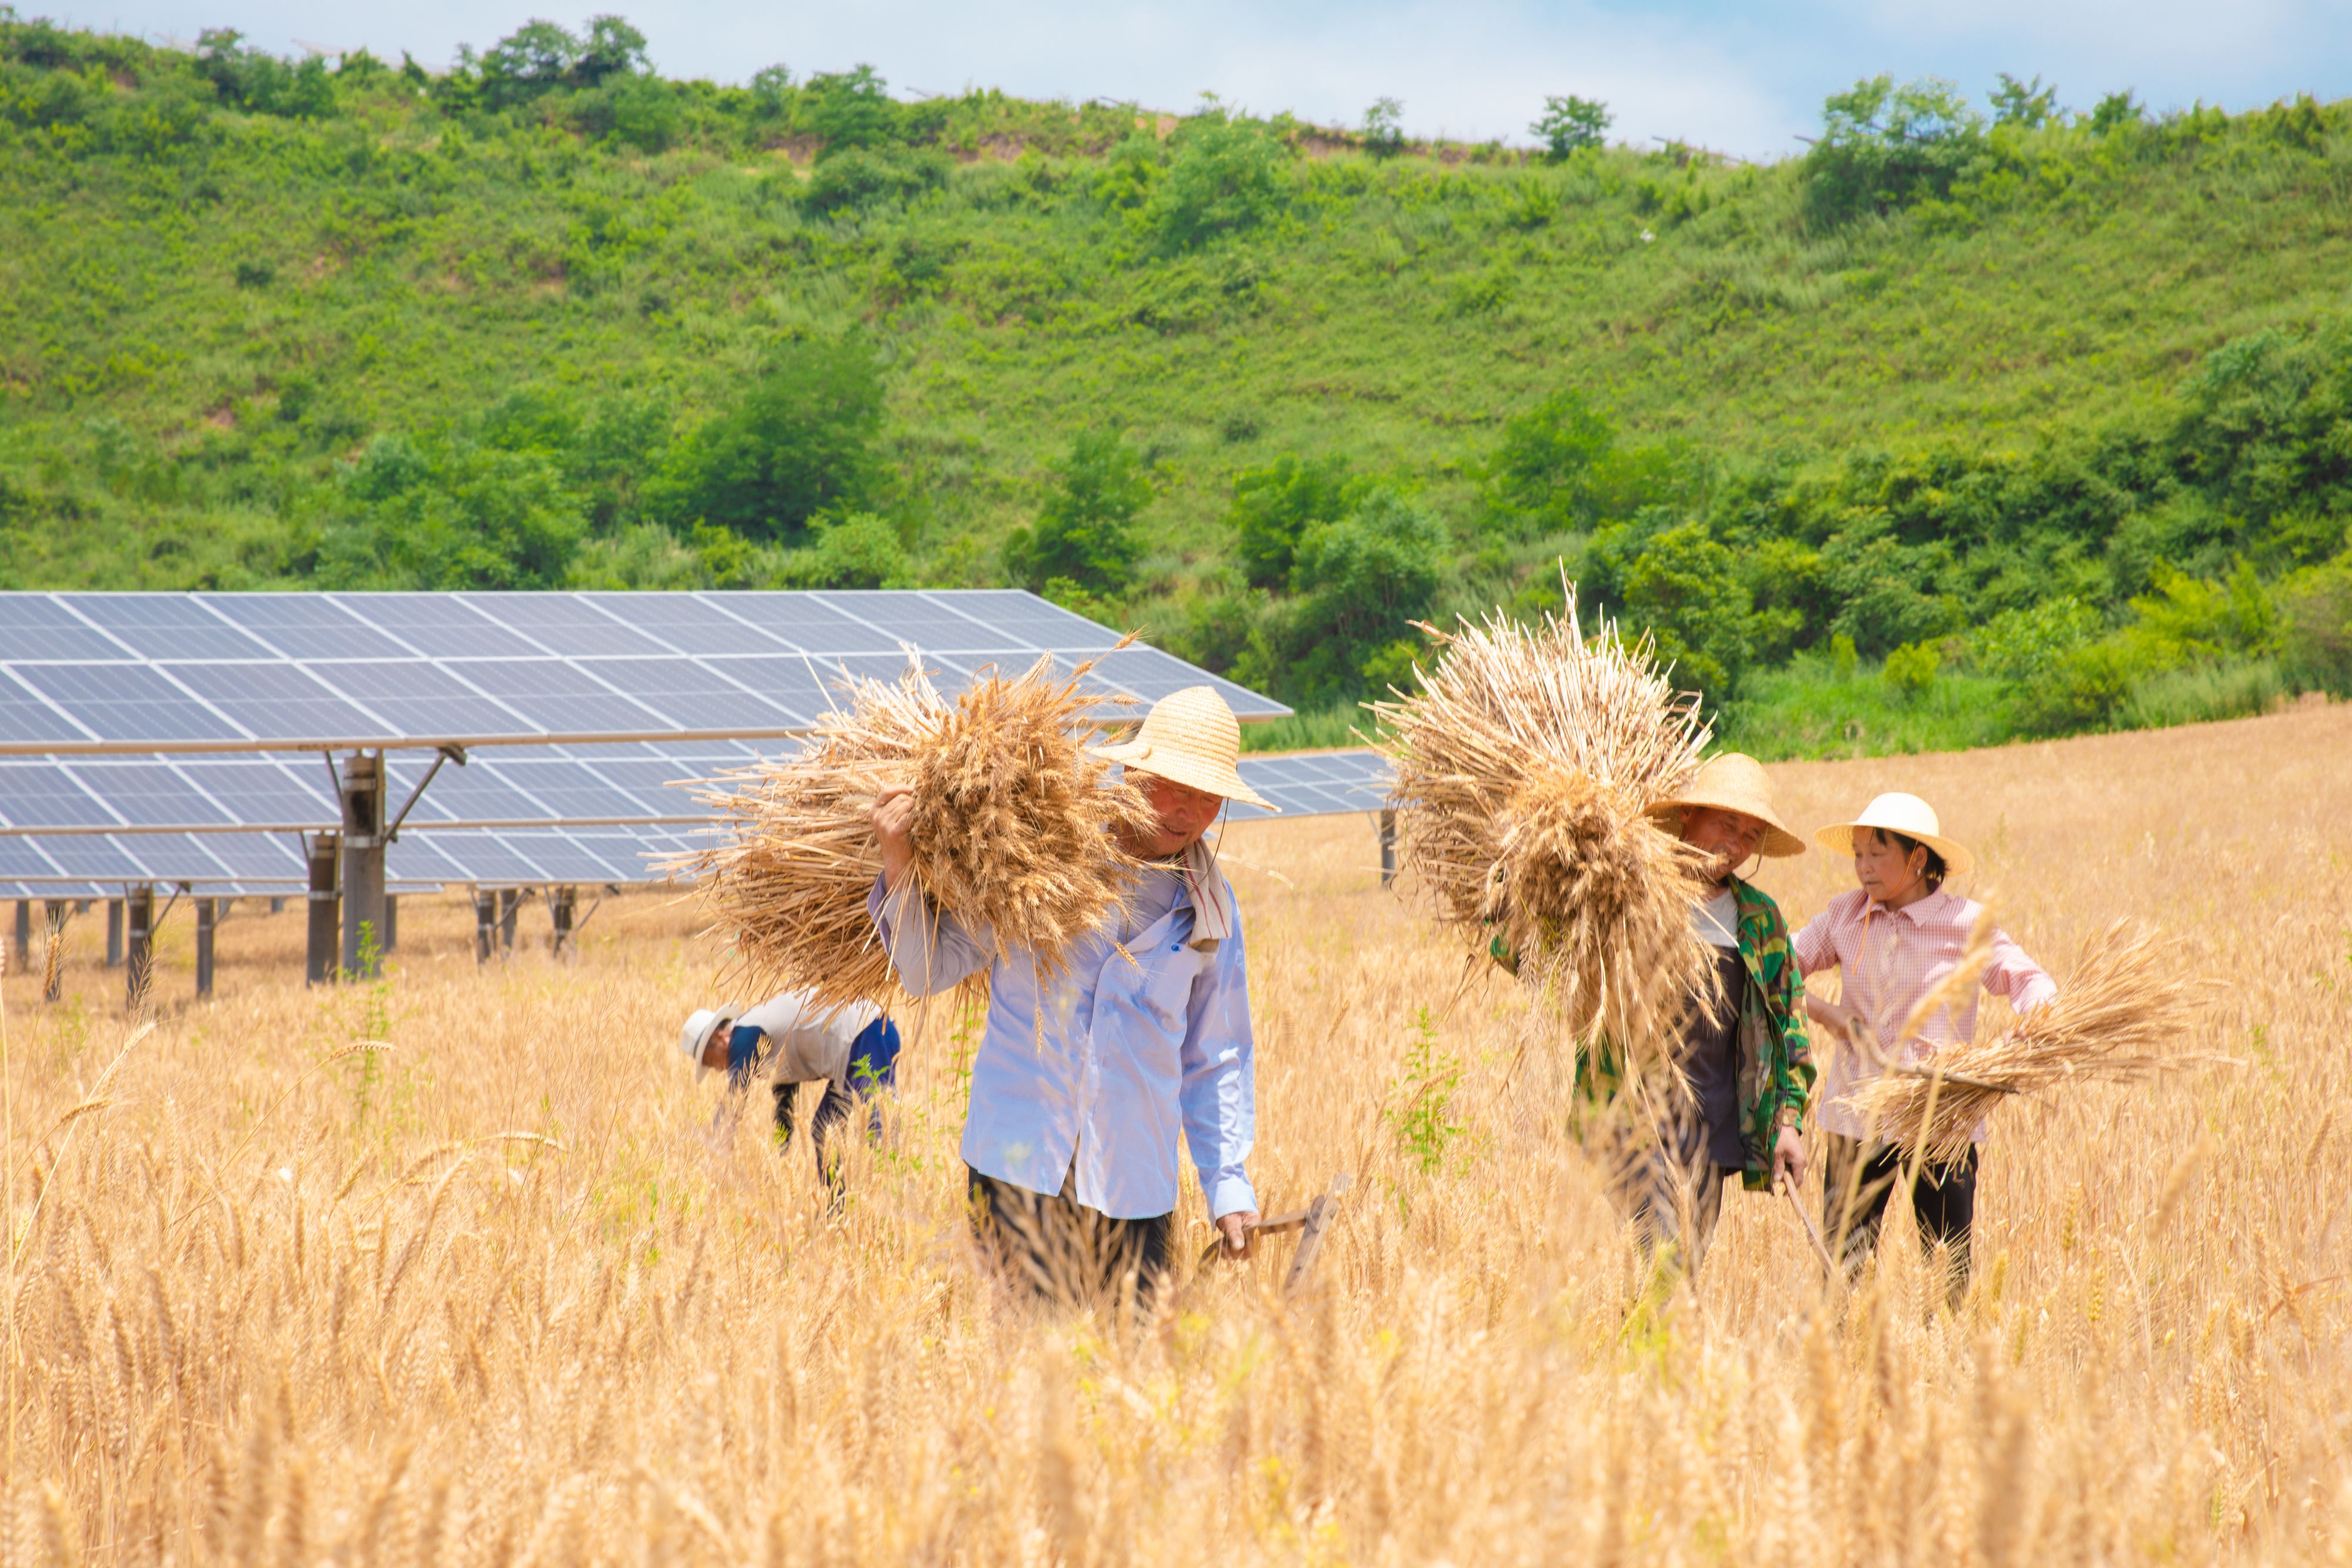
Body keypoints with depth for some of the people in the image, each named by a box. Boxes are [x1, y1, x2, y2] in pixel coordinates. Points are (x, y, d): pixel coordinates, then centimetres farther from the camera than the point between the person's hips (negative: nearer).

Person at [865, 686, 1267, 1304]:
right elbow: (932, 971, 0)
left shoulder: (1210, 911, 10)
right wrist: (901, 867, -15)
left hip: (1134, 1185, 3)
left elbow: (1216, 1060, 18)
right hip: (1019, 1164, -3)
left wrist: (1229, 1184, 11)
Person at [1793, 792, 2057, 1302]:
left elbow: (2027, 981, -3)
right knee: (1841, 1266, 2)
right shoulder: (1845, 916, 5)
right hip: (1856, 1116, 2)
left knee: (1951, 1276, -1)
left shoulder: (1965, 923, -3)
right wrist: (1820, 1010, -6)